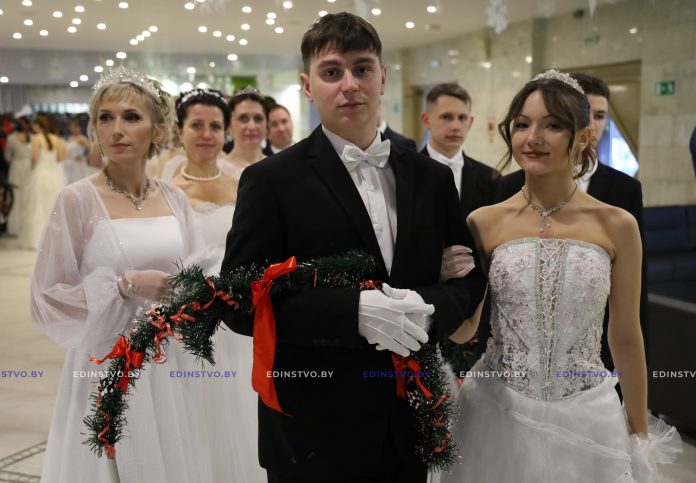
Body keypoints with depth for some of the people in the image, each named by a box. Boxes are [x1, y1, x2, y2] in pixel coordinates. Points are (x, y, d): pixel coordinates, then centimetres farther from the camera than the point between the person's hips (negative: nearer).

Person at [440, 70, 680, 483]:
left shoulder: (616, 225, -5)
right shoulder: (484, 223, -4)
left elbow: (627, 339, 4)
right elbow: (462, 331, 3)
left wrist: (640, 435, 10)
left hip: (586, 422, 0)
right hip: (498, 417, 1)